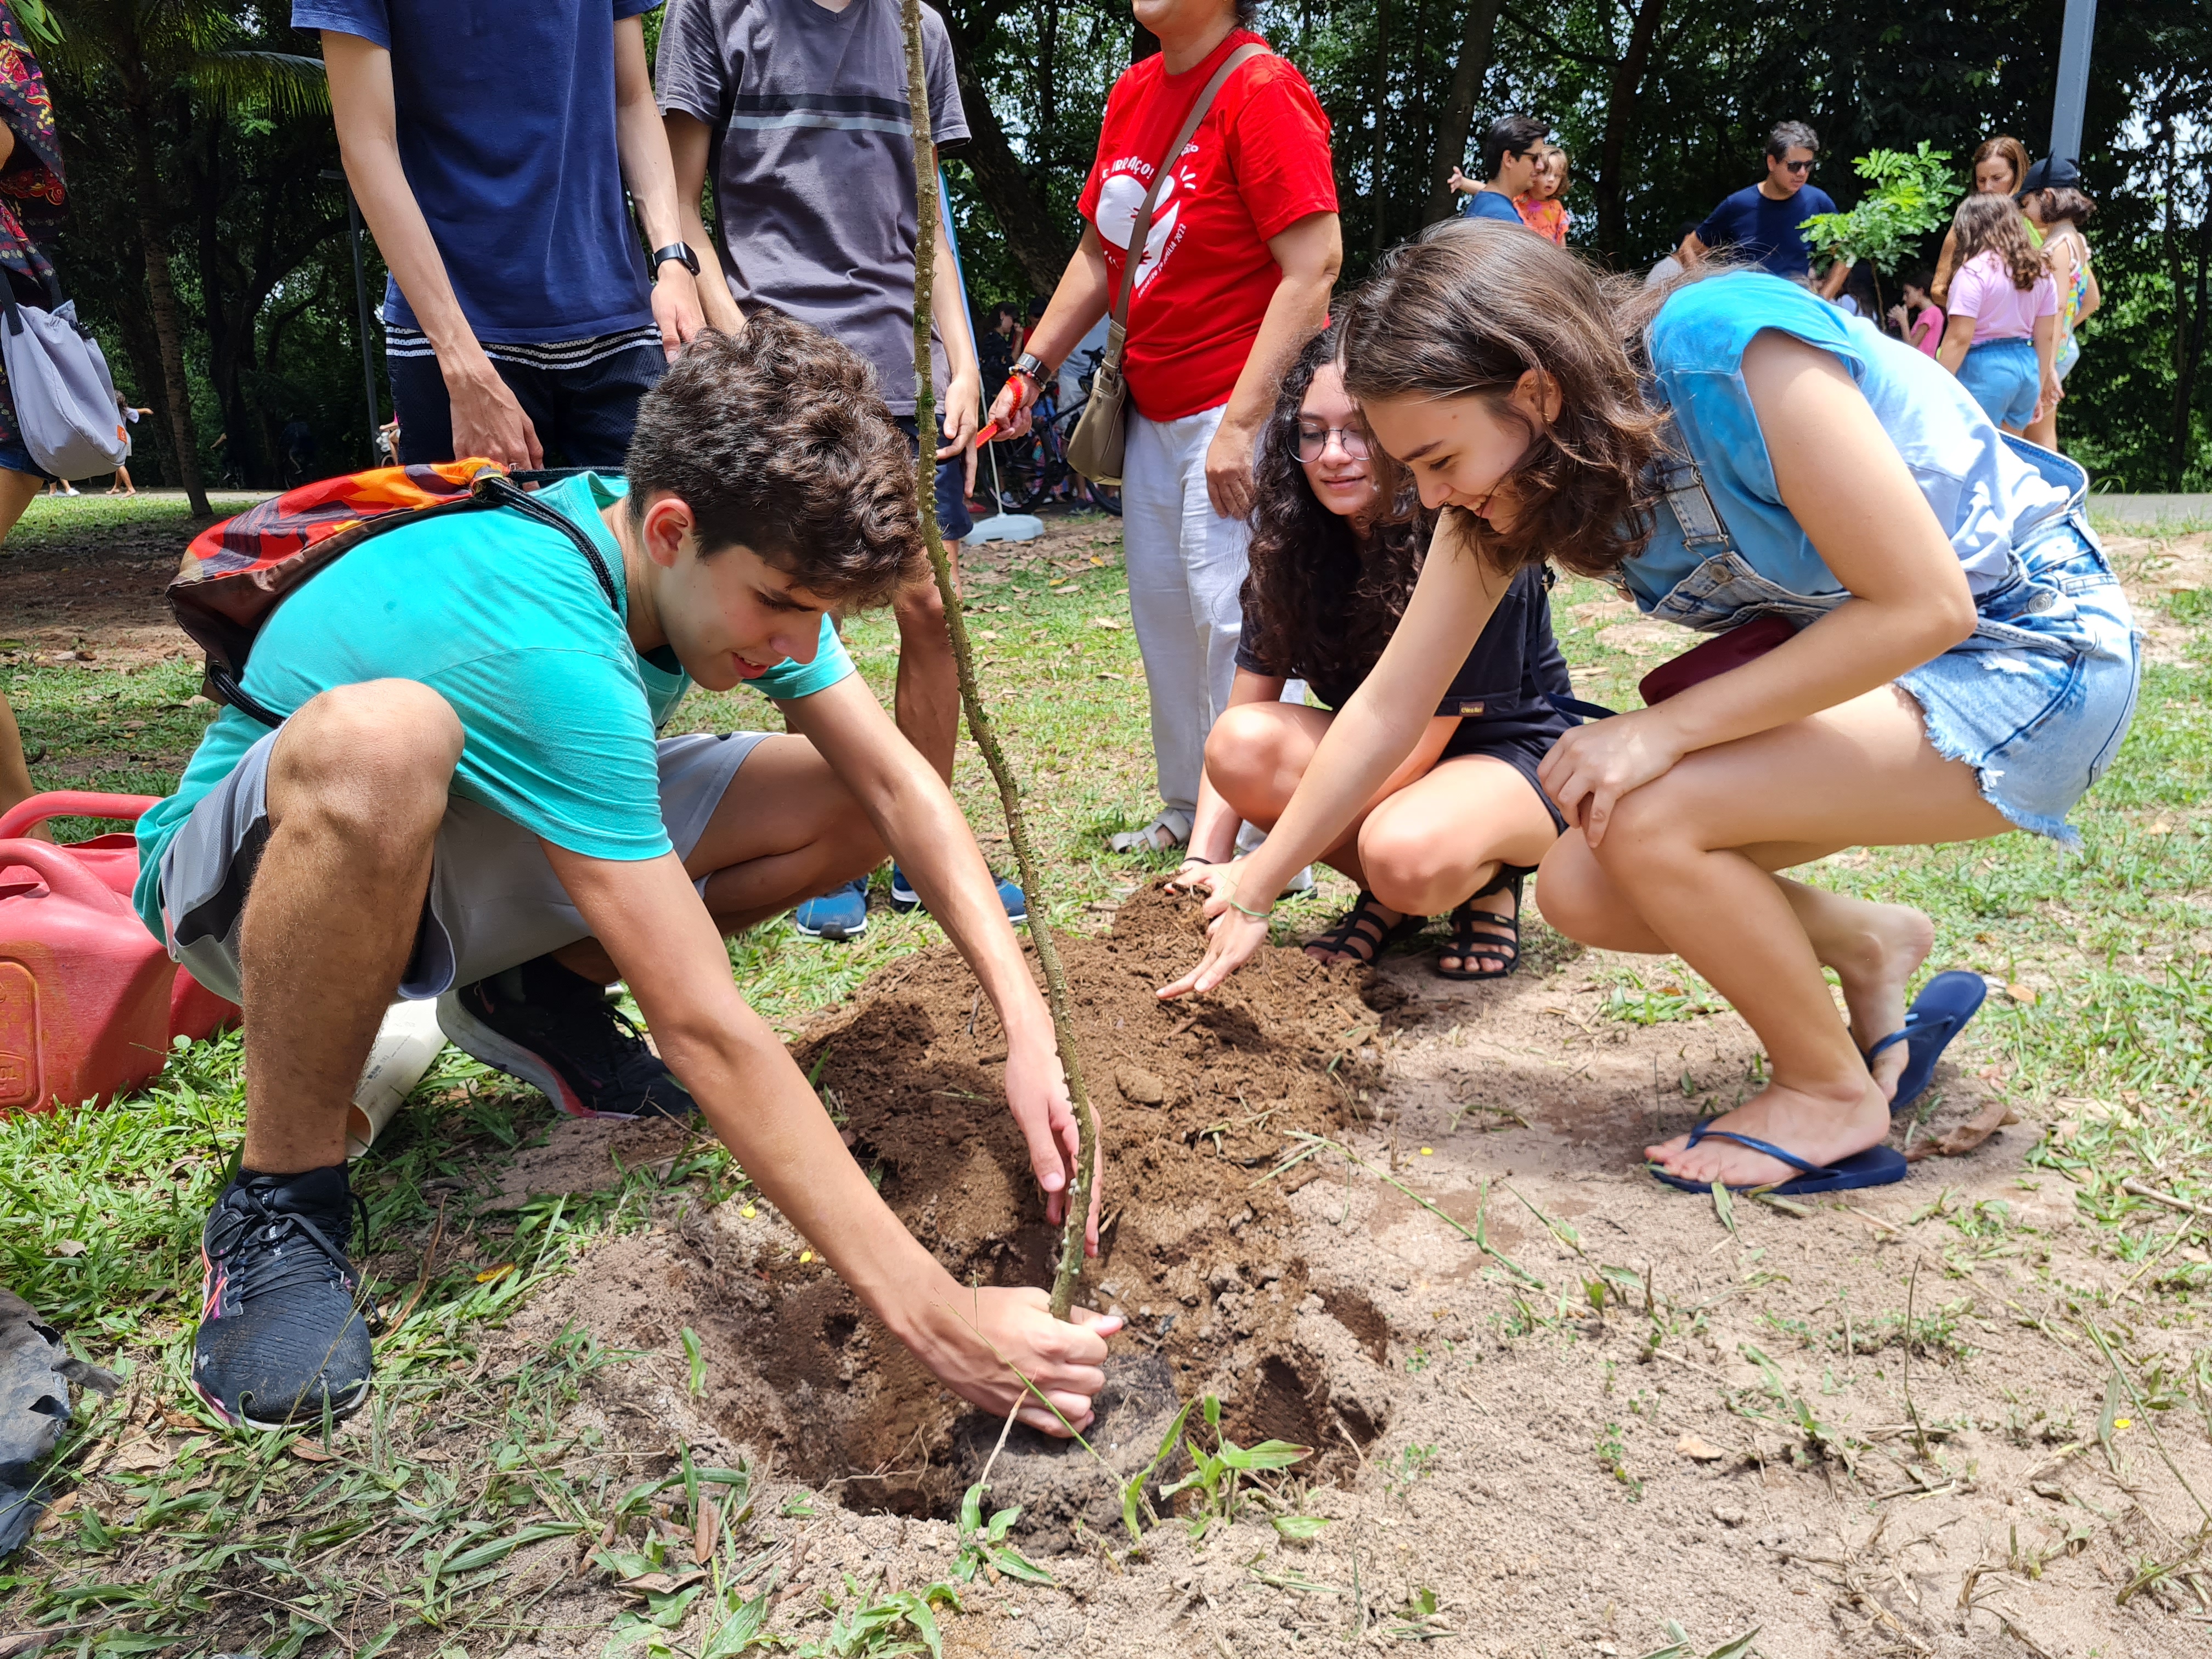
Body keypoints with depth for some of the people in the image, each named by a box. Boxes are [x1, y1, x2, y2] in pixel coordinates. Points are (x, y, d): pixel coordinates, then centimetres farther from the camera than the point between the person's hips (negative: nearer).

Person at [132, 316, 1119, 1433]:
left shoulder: (727, 553, -16)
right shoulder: (546, 647, -38)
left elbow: (899, 784, -12)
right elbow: (703, 1033, -41)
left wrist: (1029, 1028, -24)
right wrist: (936, 1319, -39)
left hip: (466, 853, 7)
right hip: (253, 872, -6)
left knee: (847, 806, -9)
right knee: (378, 741, -43)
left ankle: (541, 997, 8)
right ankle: (282, 1199, -20)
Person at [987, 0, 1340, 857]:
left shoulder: (1261, 89, -14)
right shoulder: (1132, 92, 11)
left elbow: (1315, 264, -21)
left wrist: (1243, 422, -25)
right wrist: (1031, 366, 9)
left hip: (1245, 402, -9)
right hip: (1154, 406, 9)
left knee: (1233, 613, -11)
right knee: (1161, 604, 13)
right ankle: (1188, 811, 26)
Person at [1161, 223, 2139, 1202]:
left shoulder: (1737, 350, -29)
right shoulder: (1508, 483, -8)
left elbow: (1925, 606, -26)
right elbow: (1391, 705, -4)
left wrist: (1663, 730, -28)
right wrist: (1250, 896, -4)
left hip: (2034, 654, -7)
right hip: (1848, 662, 7)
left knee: (1643, 818, -27)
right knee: (1580, 893, -8)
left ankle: (1833, 1092, -2)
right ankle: (1869, 949, 16)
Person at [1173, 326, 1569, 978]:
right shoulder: (1300, 544, -6)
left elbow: (1415, 747, -24)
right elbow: (1243, 713, -9)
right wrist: (1204, 861, -24)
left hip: (1512, 756, -6)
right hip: (1387, 755, 6)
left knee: (1409, 854, -40)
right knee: (1243, 744, -25)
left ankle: (1489, 883, -3)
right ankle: (1389, 899, -3)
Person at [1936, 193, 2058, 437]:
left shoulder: (1975, 271, -11)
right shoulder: (2040, 271, 10)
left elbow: (1959, 338, -16)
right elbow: (2046, 336, 13)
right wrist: (2039, 387, 21)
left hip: (1983, 369, -7)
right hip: (2026, 366, 7)